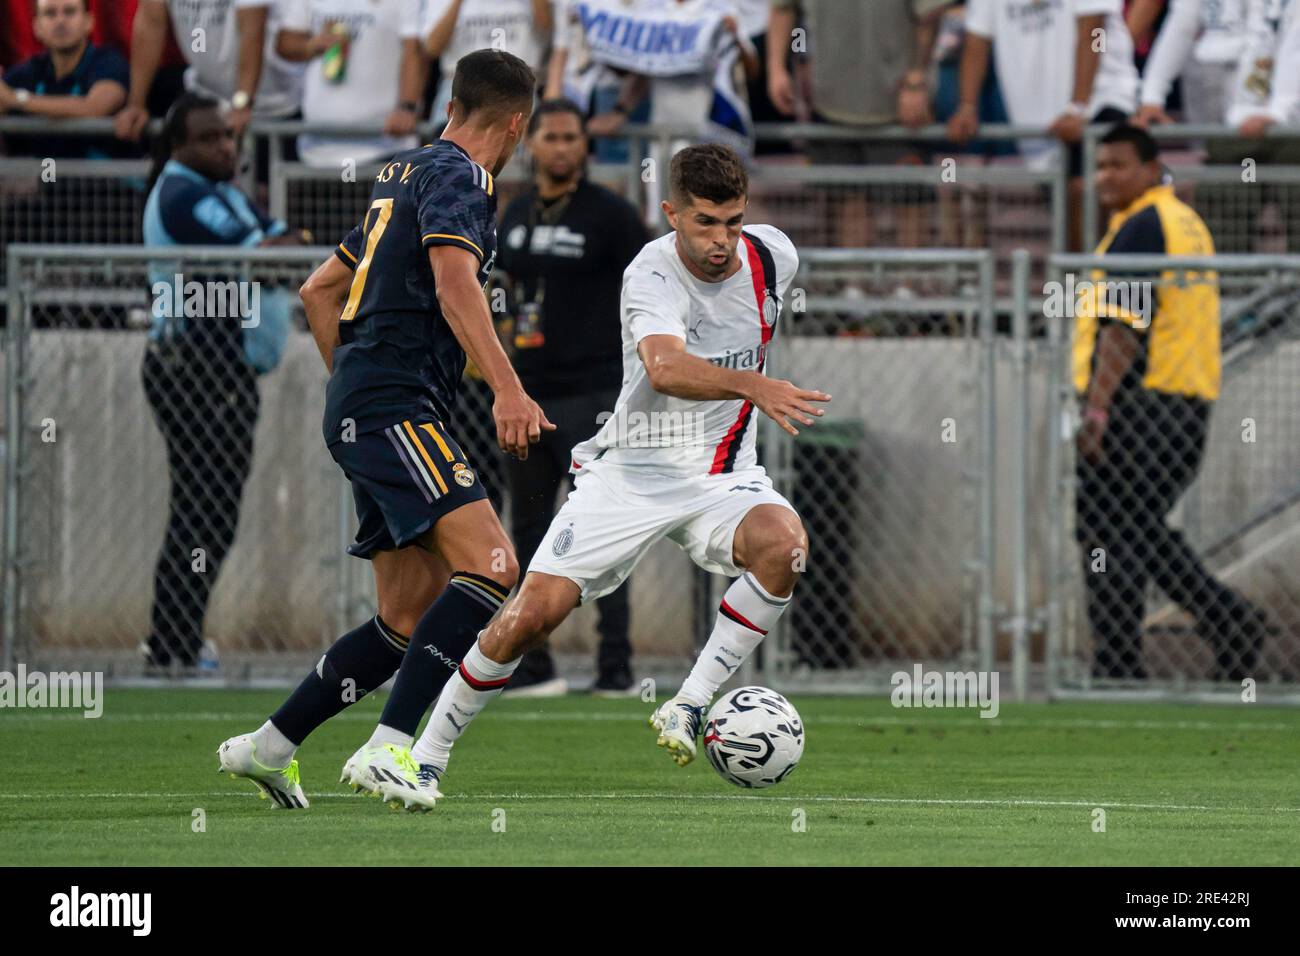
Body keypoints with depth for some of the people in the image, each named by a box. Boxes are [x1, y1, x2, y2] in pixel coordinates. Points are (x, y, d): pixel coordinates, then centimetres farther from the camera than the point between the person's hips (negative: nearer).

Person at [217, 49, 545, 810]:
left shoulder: (408, 173, 24)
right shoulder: (456, 175, -5)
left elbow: (321, 291, 30)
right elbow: (455, 280, -23)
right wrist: (507, 389, -32)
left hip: (362, 406, 10)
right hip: (393, 409, -10)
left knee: (411, 618, 9)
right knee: (490, 565, -23)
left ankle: (267, 747, 13)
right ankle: (388, 748, -29)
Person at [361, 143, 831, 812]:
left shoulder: (773, 256, -3)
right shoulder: (651, 276, -21)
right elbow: (664, 367, -43)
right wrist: (751, 385, -57)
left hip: (722, 478, 3)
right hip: (630, 472, -3)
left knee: (783, 542, -31)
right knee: (534, 611, -14)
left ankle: (688, 707, -20)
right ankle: (428, 755, 6)